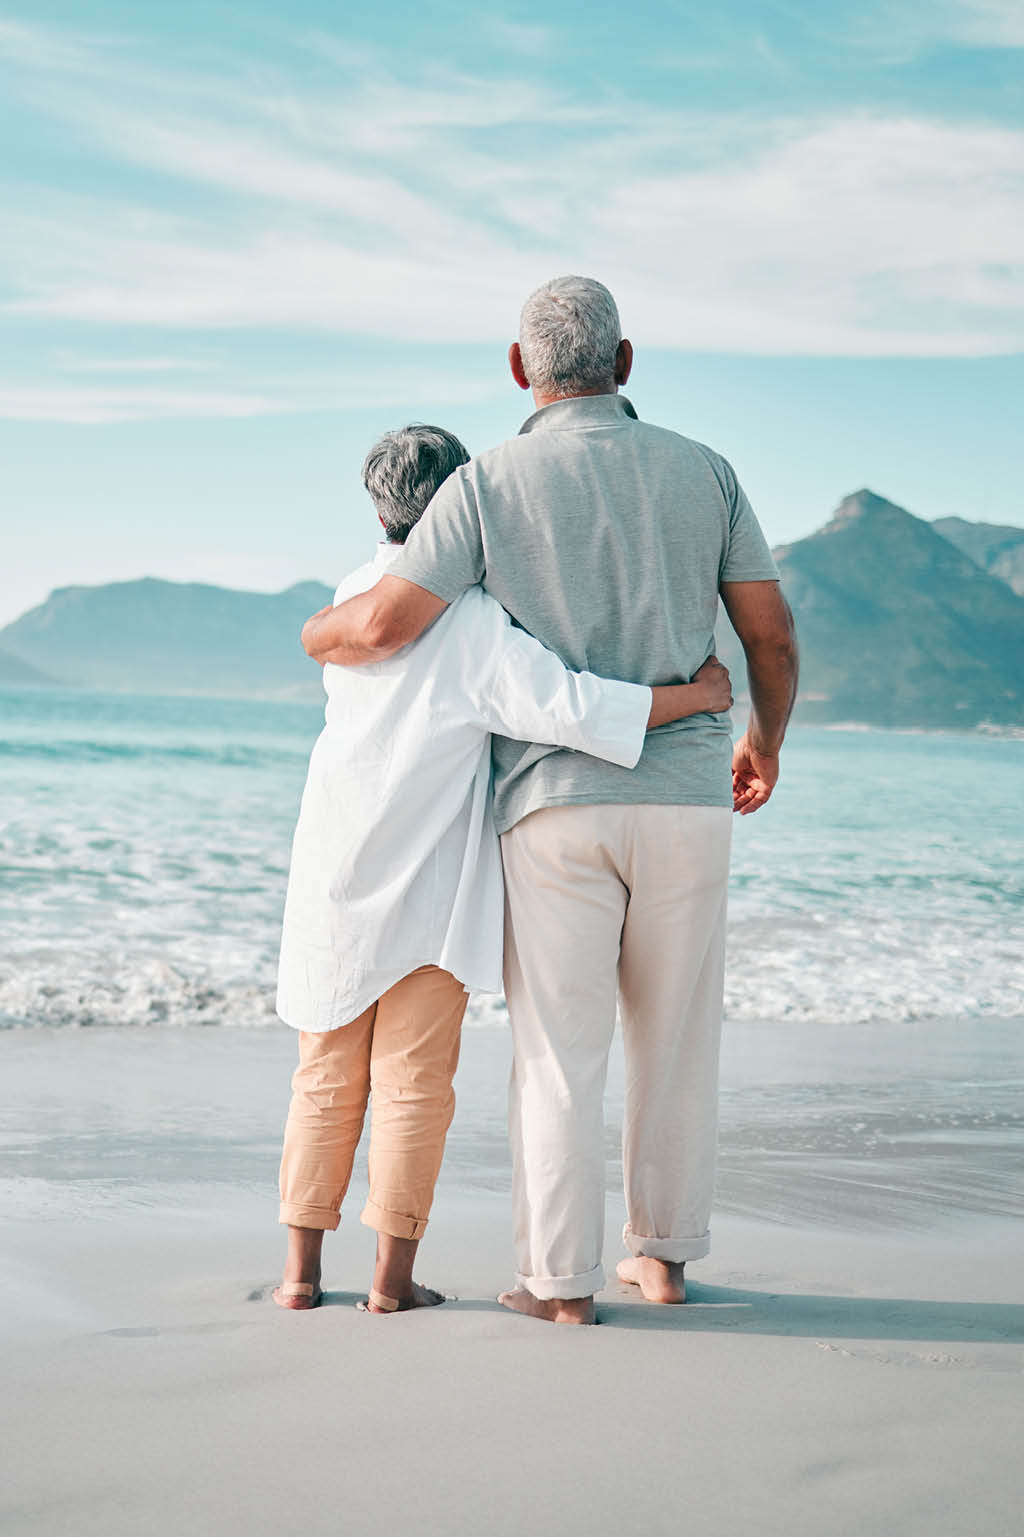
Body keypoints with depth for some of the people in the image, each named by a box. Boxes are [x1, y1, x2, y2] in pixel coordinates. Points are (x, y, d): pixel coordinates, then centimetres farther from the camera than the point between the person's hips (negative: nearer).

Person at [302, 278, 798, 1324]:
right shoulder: (701, 471, 5)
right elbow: (771, 630, 7)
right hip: (685, 800, 3)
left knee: (560, 1045, 3)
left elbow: (385, 624, -12)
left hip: (556, 803, -2)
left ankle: (563, 1280, 6)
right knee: (675, 1034, 15)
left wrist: (321, 634, 12)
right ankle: (664, 1252, 23)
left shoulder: (490, 483, -4)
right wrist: (766, 740, 25)